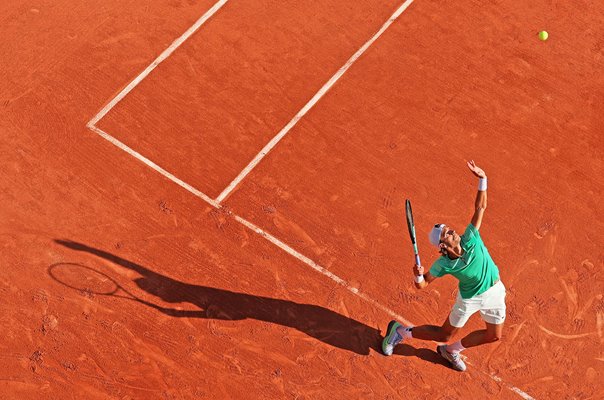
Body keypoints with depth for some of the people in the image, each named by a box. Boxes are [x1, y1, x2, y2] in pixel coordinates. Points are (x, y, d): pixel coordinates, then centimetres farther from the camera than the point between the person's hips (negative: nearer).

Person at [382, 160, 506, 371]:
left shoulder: (470, 239, -22)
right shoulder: (443, 265, -26)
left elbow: (480, 207, -19)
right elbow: (422, 285, -16)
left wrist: (482, 179, -30)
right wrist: (418, 275, -40)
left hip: (494, 290, 4)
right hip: (470, 298, -3)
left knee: (494, 336, 16)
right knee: (445, 335, 8)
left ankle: (451, 350, 35)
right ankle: (400, 331, 26)